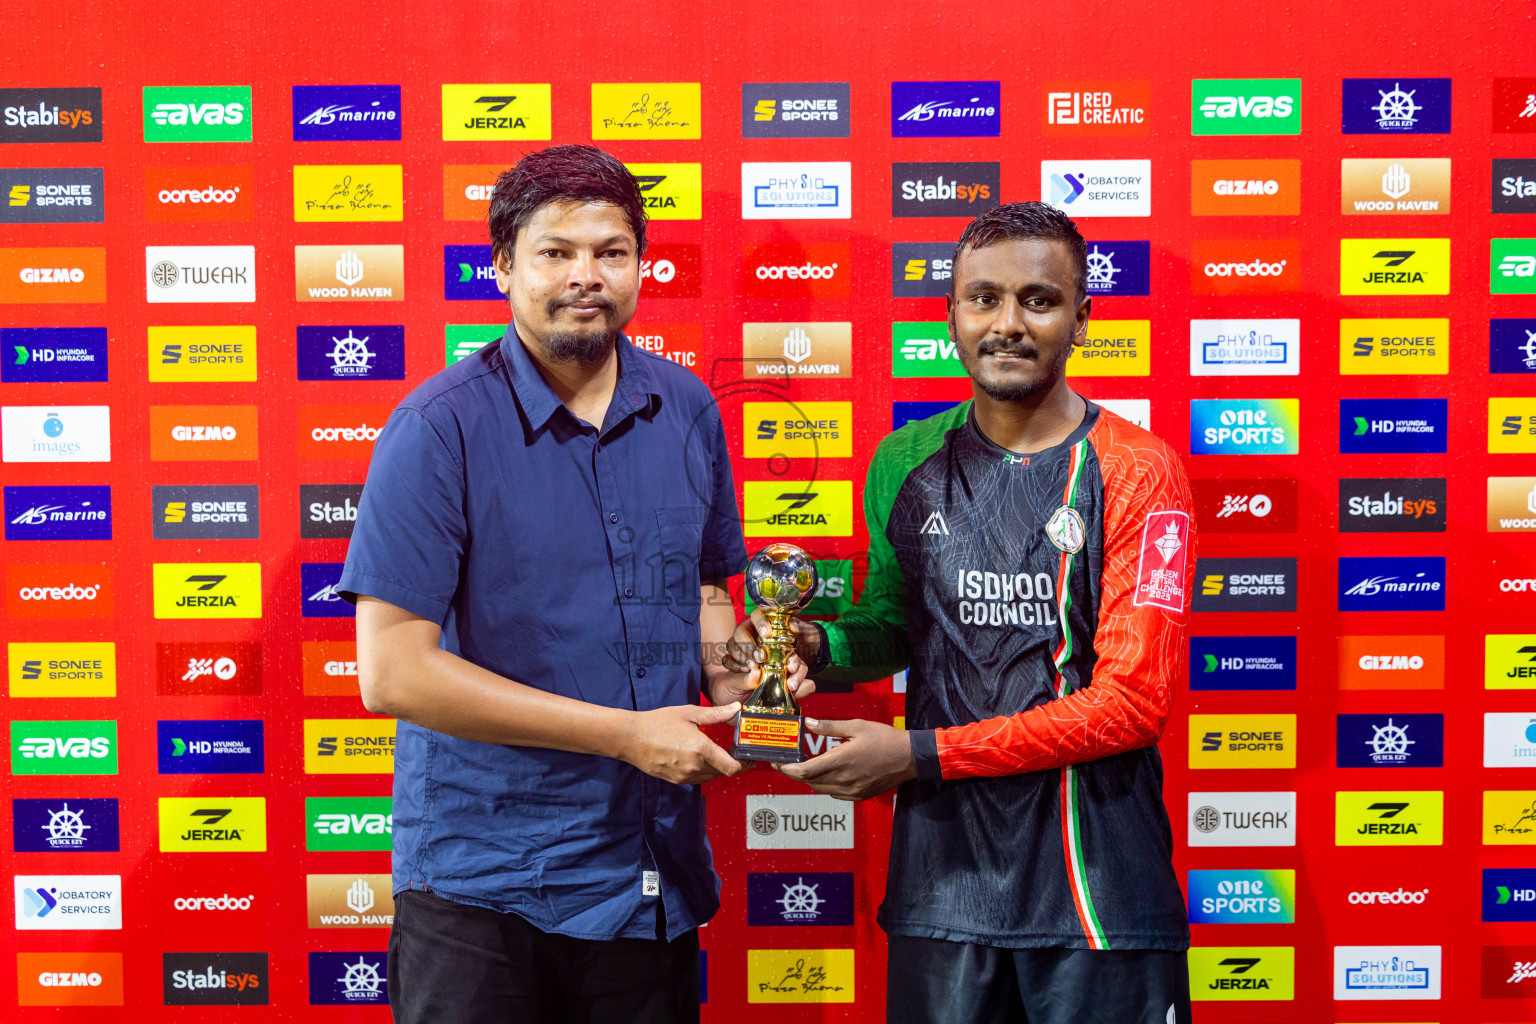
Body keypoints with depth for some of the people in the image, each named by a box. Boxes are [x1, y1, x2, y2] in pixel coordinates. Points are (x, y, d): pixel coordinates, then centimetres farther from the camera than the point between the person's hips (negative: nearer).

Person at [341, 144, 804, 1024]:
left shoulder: (687, 412, 3)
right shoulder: (441, 428, -13)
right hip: (483, 887, -4)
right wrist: (624, 733, -18)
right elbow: (393, 671, -18)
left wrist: (728, 674, -5)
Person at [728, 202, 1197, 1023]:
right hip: (942, 871, 3)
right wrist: (820, 648, -6)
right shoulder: (905, 463, 4)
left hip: (1094, 888, -3)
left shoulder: (1136, 472, -8)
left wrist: (920, 754, -16)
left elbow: (1132, 701, -14)